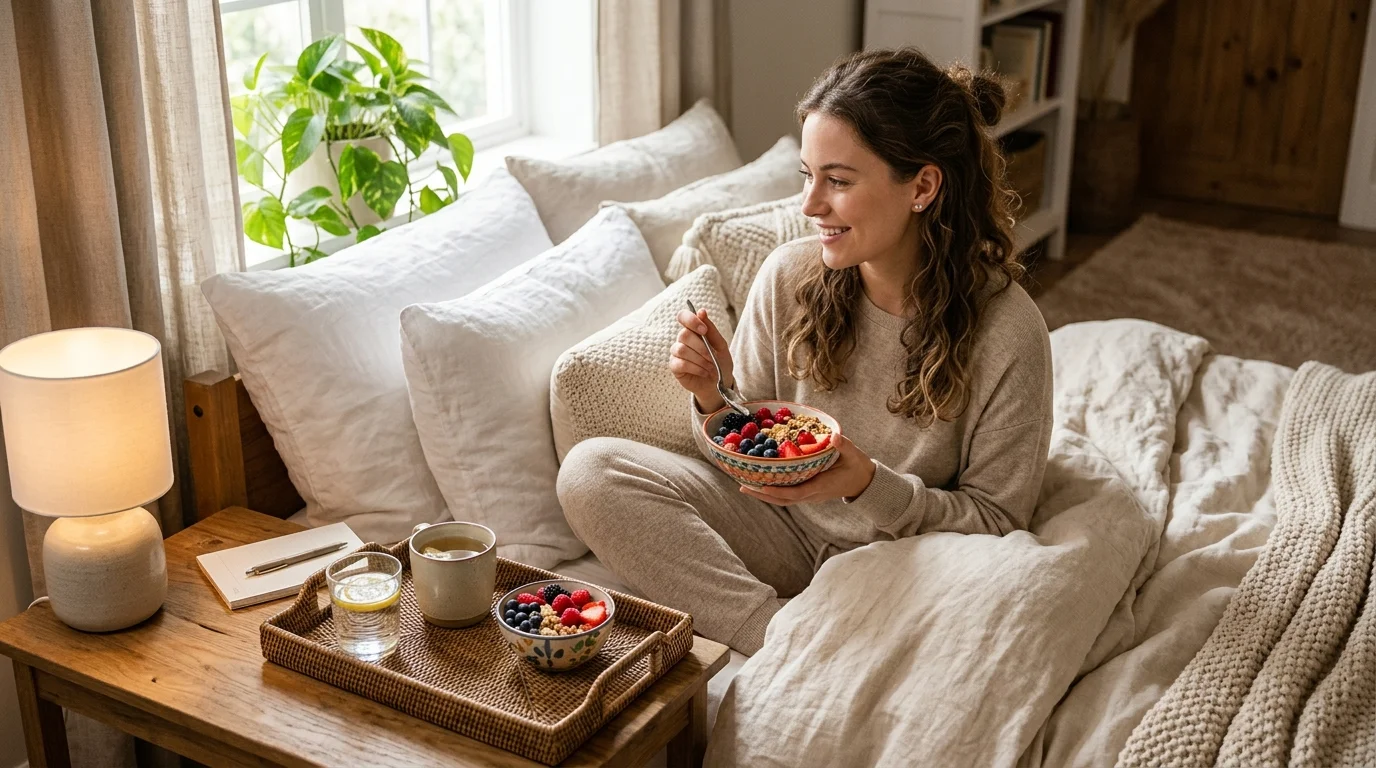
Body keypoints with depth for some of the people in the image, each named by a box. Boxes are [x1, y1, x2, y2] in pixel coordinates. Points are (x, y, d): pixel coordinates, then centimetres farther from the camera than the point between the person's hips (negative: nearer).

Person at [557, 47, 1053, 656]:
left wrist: (871, 487, -26)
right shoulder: (787, 276, -7)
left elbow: (996, 517, -10)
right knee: (590, 469, -15)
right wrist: (715, 400, -18)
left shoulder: (1006, 332, -18)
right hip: (786, 536, 5)